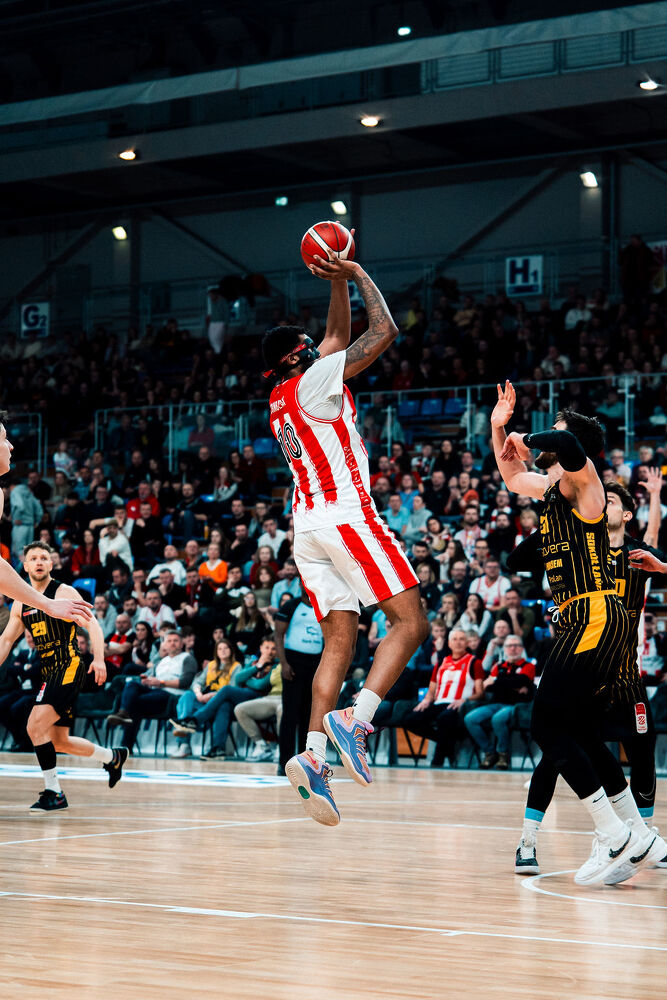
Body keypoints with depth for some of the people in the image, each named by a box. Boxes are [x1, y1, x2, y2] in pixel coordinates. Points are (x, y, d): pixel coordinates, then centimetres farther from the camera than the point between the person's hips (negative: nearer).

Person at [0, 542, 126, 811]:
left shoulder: (64, 592, -6)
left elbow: (92, 624, -14)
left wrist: (99, 659, -28)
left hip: (68, 667, -8)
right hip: (49, 672, 8)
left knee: (35, 725, -21)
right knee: (59, 741, 14)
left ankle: (53, 793, -15)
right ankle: (113, 756, 36)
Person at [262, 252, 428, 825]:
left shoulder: (280, 400, 21)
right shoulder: (314, 380, -3)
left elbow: (340, 337, 32)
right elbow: (385, 332, -5)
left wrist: (338, 284, 27)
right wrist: (359, 276, 6)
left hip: (308, 523, 9)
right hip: (345, 514, -9)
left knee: (340, 642, 4)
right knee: (412, 623, -8)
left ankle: (314, 755, -11)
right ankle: (356, 719, -26)